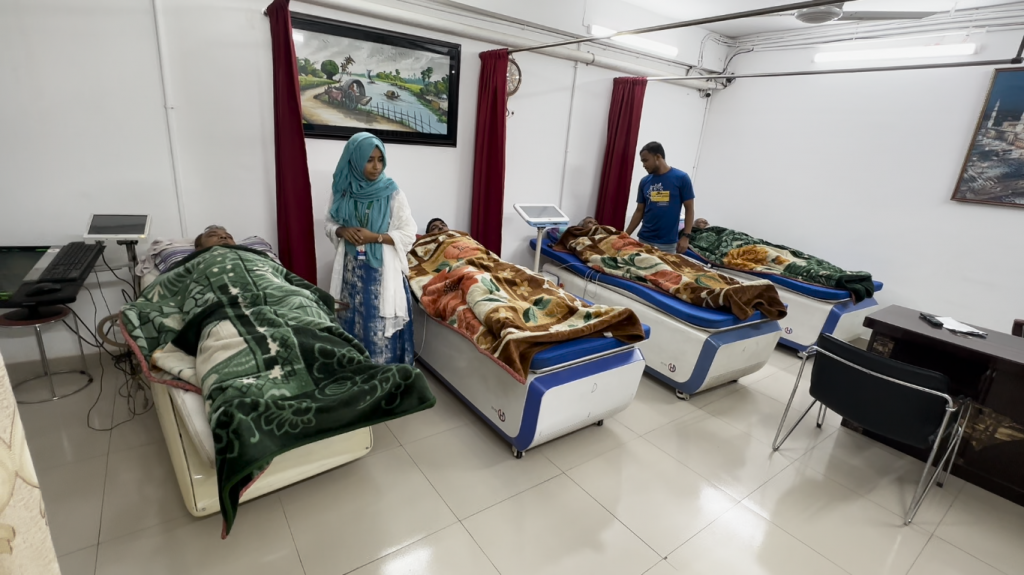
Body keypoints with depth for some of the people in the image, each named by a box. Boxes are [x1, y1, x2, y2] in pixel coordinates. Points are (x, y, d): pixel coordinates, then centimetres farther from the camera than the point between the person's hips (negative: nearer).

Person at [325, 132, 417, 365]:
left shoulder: (392, 192, -8)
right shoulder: (342, 190, 0)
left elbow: (408, 235, -8)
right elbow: (329, 224, 11)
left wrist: (375, 237, -19)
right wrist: (342, 231, -11)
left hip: (382, 272, -3)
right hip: (351, 270, 3)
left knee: (382, 328, 1)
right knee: (352, 324, 13)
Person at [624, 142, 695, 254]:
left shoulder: (681, 178, -4)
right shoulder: (644, 181, 6)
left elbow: (689, 209, -2)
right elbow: (639, 211, 11)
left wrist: (685, 236, -10)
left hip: (668, 244, -3)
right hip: (644, 240, 3)